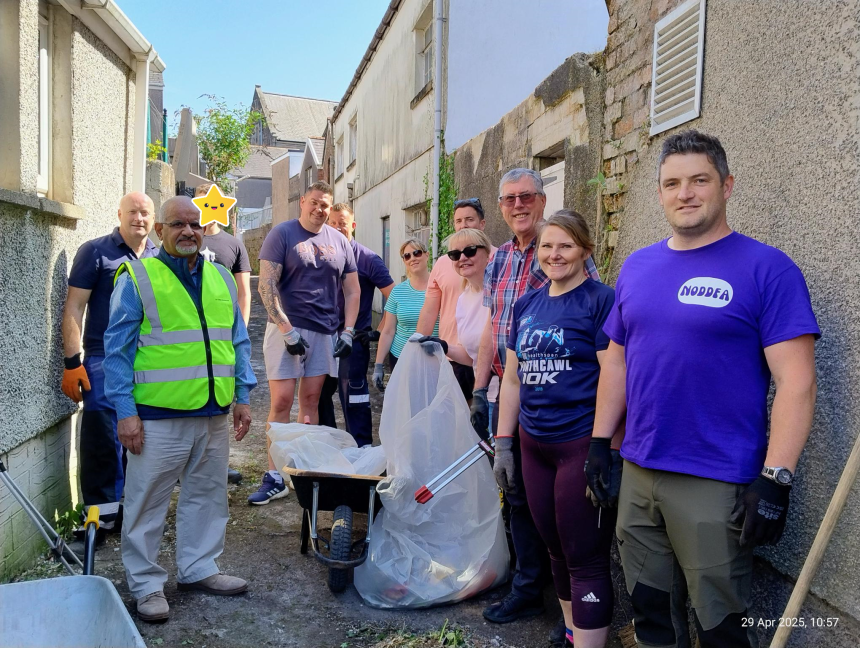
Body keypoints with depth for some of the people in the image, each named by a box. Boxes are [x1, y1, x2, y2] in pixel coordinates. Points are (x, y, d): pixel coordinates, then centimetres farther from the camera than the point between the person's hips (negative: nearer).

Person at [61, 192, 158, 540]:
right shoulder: (95, 251, -1)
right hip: (105, 360, -4)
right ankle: (101, 516, 9)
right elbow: (74, 308, -4)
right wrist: (72, 362, -10)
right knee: (101, 439, -3)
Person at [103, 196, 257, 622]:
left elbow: (238, 342, 15)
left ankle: (198, 568, 32)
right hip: (159, 416, -5)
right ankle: (146, 584, 22)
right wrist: (125, 411, -10)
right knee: (148, 503, 5)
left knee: (207, 496, 15)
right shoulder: (137, 278, -3)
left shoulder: (221, 278, 12)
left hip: (214, 414, 5)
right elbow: (117, 349, -5)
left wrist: (242, 396, 9)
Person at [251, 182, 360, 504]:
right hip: (287, 328, -3)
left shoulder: (339, 241, 11)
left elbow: (352, 290, 13)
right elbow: (266, 286, -8)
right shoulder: (282, 233, -1)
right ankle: (274, 478, 1)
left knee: (311, 399, 9)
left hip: (325, 332, 4)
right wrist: (287, 330, -15)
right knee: (281, 402, -5)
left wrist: (348, 331, 3)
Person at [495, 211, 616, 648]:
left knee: (585, 559, 2)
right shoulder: (527, 305, 11)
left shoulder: (600, 300, -8)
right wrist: (503, 441, 12)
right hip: (534, 444, 7)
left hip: (582, 444, -6)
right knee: (556, 550, 18)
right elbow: (513, 379, 15)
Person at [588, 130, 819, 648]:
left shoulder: (766, 268, -9)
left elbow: (796, 381, -13)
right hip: (637, 473, 5)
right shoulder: (637, 267, 7)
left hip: (717, 484, -5)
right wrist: (600, 442, 9)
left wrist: (775, 479, -18)